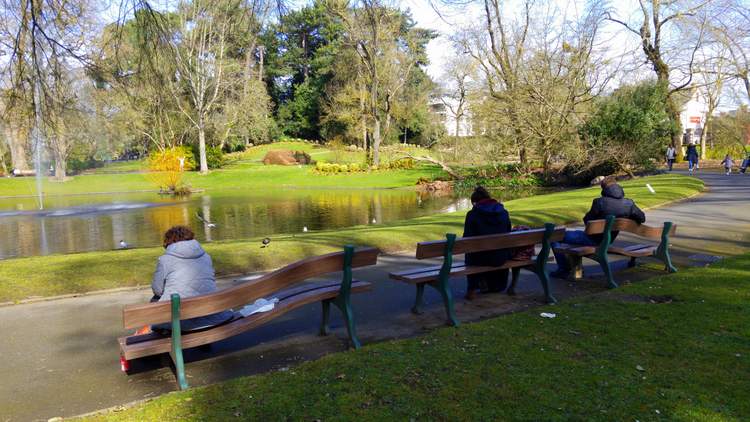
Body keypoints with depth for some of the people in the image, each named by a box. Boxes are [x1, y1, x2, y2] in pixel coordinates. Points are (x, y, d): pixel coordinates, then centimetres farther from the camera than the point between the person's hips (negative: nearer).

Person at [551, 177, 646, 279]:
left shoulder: (600, 202, -23)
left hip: (593, 239, -7)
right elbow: (642, 218, 5)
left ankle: (563, 269, 8)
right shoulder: (629, 203, -7)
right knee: (578, 233, 36)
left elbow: (587, 220, -11)